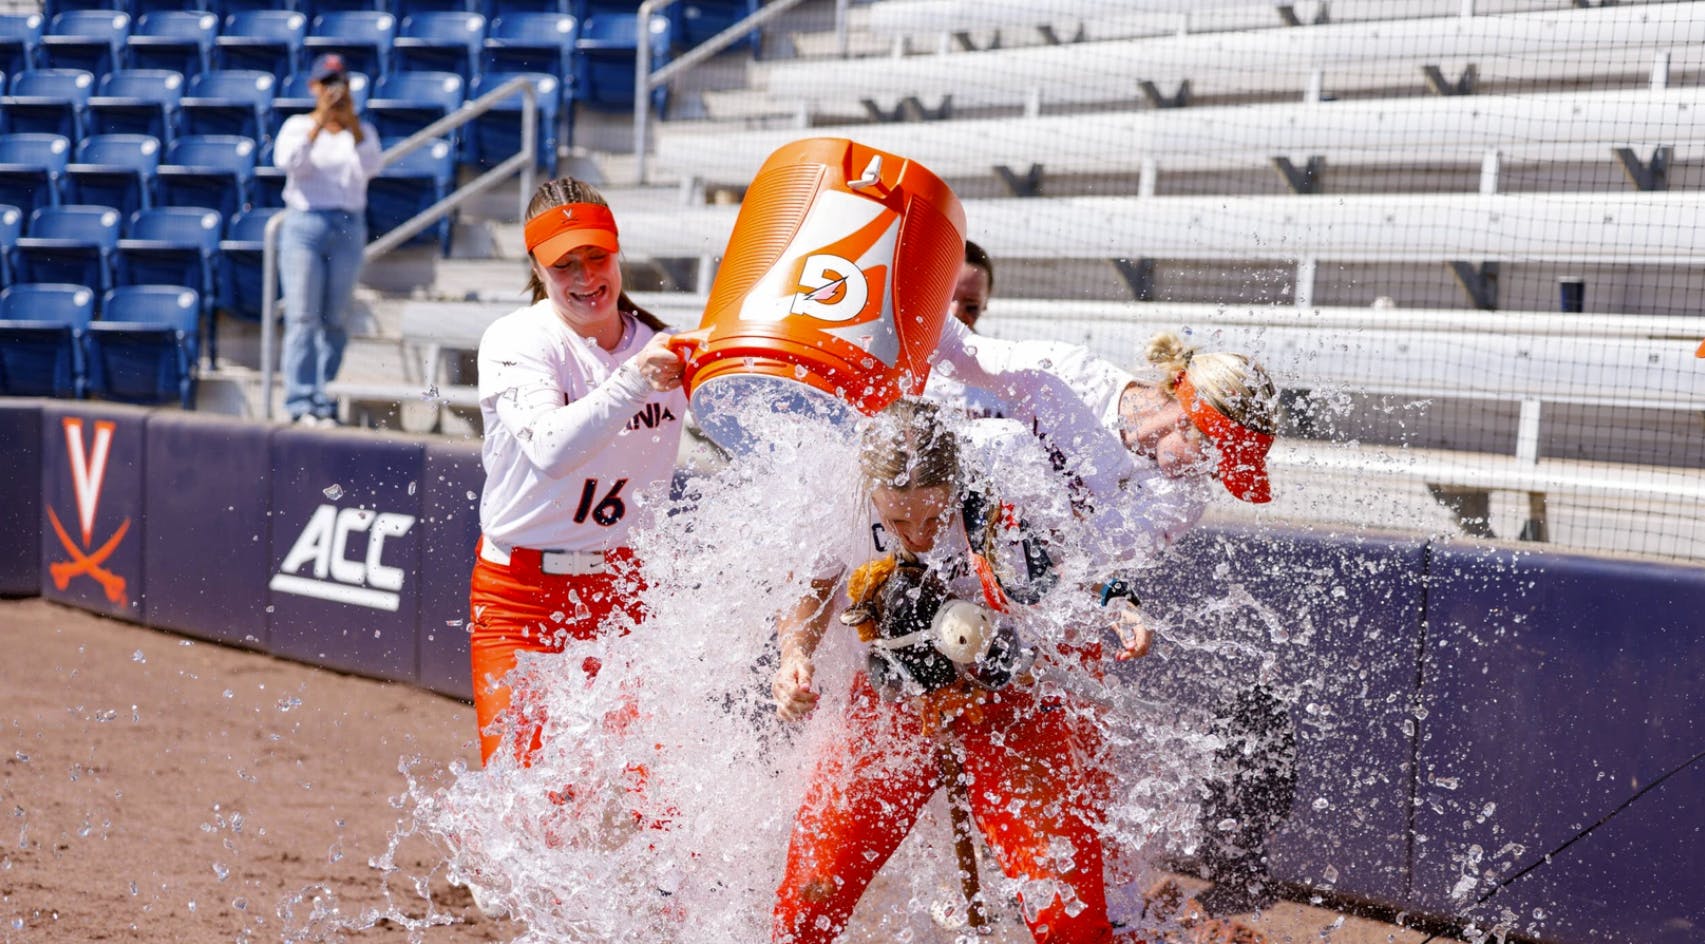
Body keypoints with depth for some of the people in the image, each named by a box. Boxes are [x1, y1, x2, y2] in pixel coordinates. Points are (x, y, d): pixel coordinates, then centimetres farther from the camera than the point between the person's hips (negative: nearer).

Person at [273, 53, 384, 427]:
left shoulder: (361, 130, 10)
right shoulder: (298, 126, 6)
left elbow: (371, 167, -9)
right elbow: (288, 162, -14)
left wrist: (351, 123, -18)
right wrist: (319, 123, -20)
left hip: (348, 227, 2)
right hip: (304, 225, -2)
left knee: (336, 320, 1)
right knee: (303, 317, -8)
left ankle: (326, 403, 3)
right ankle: (301, 401, -11)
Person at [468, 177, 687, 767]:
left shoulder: (660, 346, 2)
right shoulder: (514, 341, -10)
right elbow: (551, 450, -28)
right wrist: (631, 383, -40)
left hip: (624, 584, 3)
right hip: (521, 590, -3)